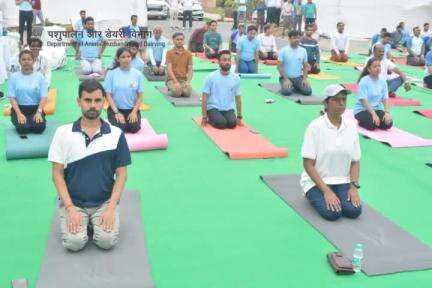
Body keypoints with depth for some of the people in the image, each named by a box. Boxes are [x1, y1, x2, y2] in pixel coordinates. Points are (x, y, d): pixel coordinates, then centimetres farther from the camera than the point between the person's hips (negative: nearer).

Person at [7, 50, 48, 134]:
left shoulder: (40, 76, 4)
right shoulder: (14, 77, 3)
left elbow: (43, 97, -1)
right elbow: (12, 98, -3)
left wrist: (39, 112, -17)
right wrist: (19, 114, -17)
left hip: (36, 108, 0)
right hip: (20, 108, 0)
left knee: (39, 127, -28)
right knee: (23, 128, -28)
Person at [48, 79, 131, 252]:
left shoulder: (116, 134, -3)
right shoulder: (63, 133, -3)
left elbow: (121, 174, 0)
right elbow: (57, 173, -2)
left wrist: (111, 208, -11)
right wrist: (70, 208, -12)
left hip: (105, 202, 0)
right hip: (72, 201, 0)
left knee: (107, 241, -20)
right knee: (74, 242, -21)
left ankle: (95, 223, 12)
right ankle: (82, 221, 12)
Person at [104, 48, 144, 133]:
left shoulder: (138, 74, -1)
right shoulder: (111, 73, -6)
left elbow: (140, 96, 2)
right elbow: (108, 95, -5)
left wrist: (134, 112, -11)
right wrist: (117, 112, -14)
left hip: (132, 109, 1)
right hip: (115, 108, -1)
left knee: (134, 128, -24)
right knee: (120, 128, -26)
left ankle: (128, 121, 11)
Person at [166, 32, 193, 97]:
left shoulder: (188, 53, 7)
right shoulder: (169, 53, -1)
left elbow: (190, 70, 4)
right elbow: (169, 69, -9)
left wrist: (188, 82, -13)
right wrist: (176, 82, -21)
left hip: (184, 79, 2)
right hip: (172, 79, -2)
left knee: (187, 92, -28)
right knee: (177, 92, -30)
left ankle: (181, 88, 6)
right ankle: (171, 89, 5)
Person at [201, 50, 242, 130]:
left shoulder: (236, 78, 3)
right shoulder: (210, 77, -6)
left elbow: (238, 99, 10)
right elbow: (204, 99, -4)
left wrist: (239, 117, 8)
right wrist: (204, 117, -8)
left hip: (229, 109, 3)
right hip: (213, 108, -2)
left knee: (232, 123, -26)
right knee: (221, 123, -29)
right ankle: (210, 118, 4)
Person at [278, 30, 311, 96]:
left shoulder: (303, 50, 2)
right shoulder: (283, 50, -8)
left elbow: (305, 66, 8)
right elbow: (279, 66, -8)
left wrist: (305, 79, -6)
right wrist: (286, 79, -16)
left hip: (298, 77, 3)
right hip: (286, 77, -3)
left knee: (308, 91, -16)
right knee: (287, 92, -29)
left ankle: (295, 87, 13)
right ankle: (288, 87, 7)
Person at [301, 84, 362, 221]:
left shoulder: (351, 127, 0)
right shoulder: (315, 126, -14)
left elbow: (355, 162, 7)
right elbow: (308, 165, -14)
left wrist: (354, 186, -9)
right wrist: (326, 191, -20)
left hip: (342, 181, 4)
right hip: (317, 181, -4)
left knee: (354, 210, -20)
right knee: (333, 212, -25)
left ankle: (335, 196, 10)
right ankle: (314, 196, 6)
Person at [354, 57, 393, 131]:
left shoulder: (383, 81, 2)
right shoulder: (364, 81, -14)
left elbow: (385, 99, 1)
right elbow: (364, 101, -19)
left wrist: (387, 112, -16)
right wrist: (374, 114, -26)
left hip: (377, 109, 5)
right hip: (362, 110, -5)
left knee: (388, 124, -18)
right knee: (372, 125, -29)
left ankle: (374, 121, 11)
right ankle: (360, 122, 3)